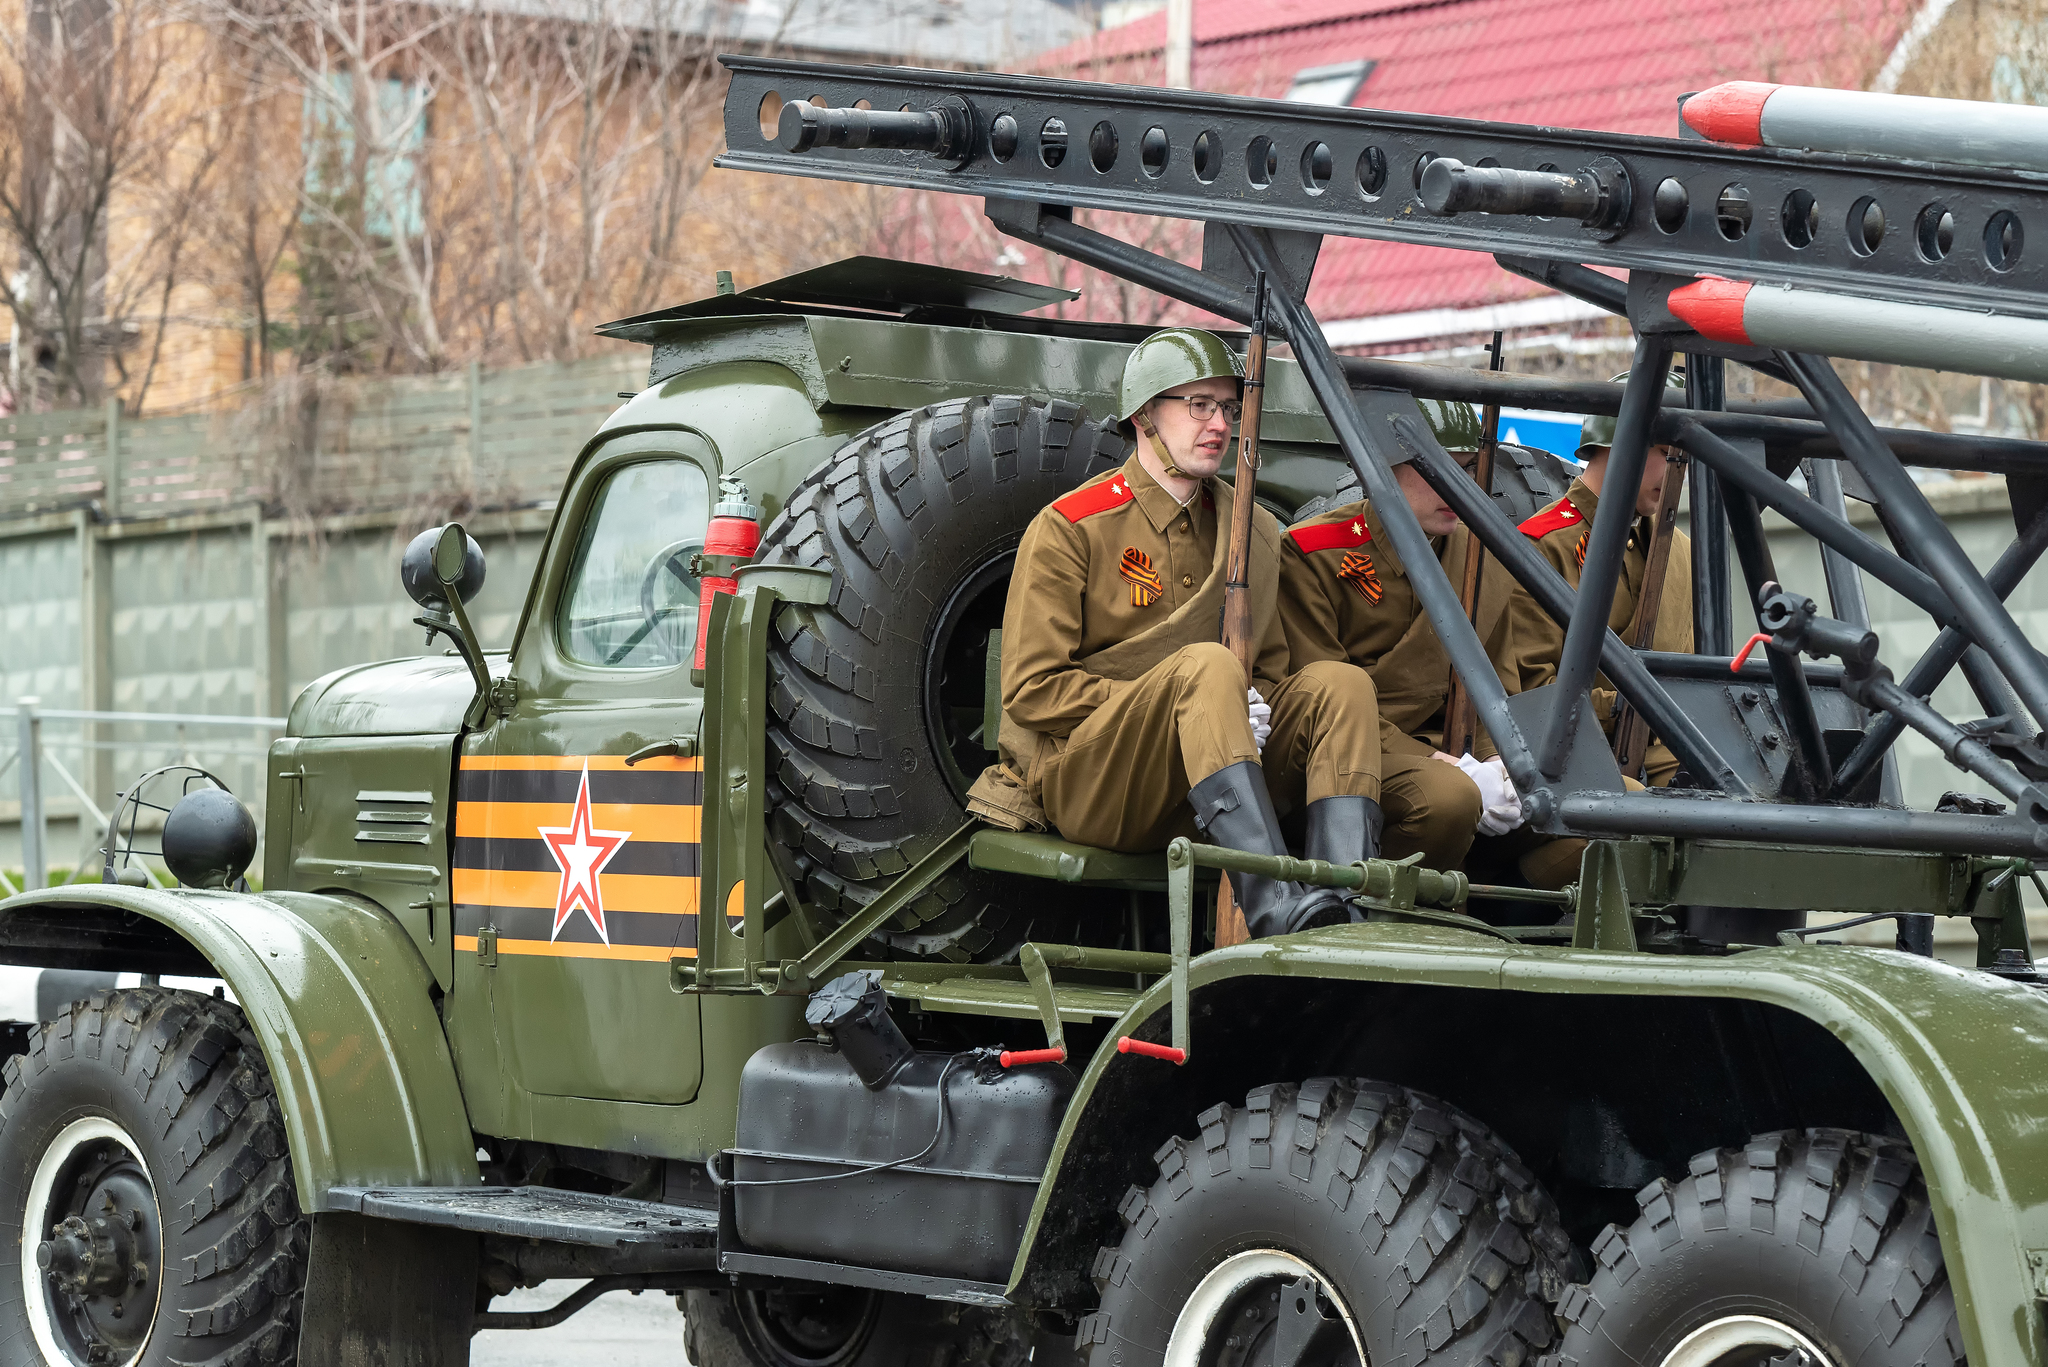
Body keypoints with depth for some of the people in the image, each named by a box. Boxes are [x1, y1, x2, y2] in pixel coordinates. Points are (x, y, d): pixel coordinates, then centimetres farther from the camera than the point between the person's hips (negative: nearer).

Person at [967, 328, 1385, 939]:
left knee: (1340, 683, -15)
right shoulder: (1069, 528, -2)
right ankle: (1274, 908, -47)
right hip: (1083, 784, -6)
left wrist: (1252, 710, -3)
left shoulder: (1253, 533, 16)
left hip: (1193, 792, 6)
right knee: (1207, 665, -32)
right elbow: (1032, 691, -8)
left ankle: (1349, 912, -35)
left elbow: (1268, 671, 24)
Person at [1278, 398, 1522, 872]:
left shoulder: (1485, 561, 13)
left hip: (1446, 752, 6)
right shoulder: (1311, 554, -6)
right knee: (1449, 797, -36)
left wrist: (1497, 764, -6)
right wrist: (1441, 765, -21)